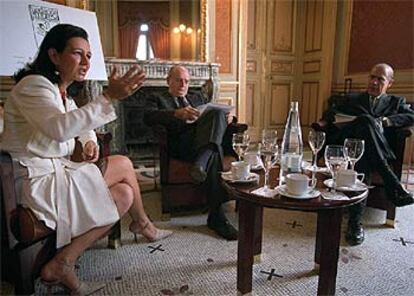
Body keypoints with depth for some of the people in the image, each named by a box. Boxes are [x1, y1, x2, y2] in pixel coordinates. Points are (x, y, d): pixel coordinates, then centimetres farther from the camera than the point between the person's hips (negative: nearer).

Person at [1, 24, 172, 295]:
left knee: (125, 193, 0)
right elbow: (60, 128, -33)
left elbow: (81, 123, 29)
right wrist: (110, 97, -36)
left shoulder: (60, 92, 14)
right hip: (36, 183, -9)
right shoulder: (33, 85, -14)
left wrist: (90, 141, 5)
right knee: (123, 164, -10)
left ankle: (62, 264, 2)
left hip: (56, 174, 9)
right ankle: (143, 224, 14)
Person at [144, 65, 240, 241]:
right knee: (214, 153, -35)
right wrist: (177, 113, -24)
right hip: (181, 144, -4)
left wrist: (226, 118, 1)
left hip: (206, 140, 5)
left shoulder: (198, 98, 35)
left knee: (219, 113, -29)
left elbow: (215, 114, 28)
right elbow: (148, 117, -6)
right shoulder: (158, 99, 18)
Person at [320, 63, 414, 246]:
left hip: (377, 152, 0)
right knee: (367, 121, -33)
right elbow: (328, 115, 16)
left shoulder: (396, 102, 25)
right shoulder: (351, 99, 27)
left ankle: (355, 222, -38)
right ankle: (392, 184, -35)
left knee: (363, 156, -38)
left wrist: (386, 121, -8)